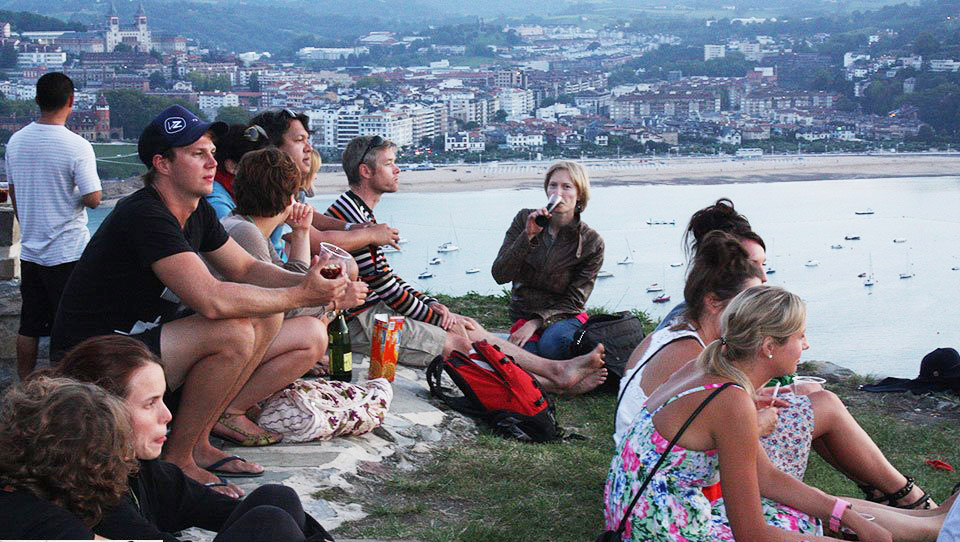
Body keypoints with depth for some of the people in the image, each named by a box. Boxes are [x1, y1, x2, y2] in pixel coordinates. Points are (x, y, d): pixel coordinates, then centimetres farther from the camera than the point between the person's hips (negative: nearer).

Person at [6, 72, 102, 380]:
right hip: (67, 253, -6)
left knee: (29, 326, 13)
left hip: (30, 250, 6)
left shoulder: (16, 141, 3)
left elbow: (13, 192, 13)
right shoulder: (76, 146, -16)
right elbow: (93, 199, -17)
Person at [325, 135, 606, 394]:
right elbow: (385, 286, -19)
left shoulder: (362, 213, 16)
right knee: (460, 344, -15)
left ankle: (557, 372, -2)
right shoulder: (348, 214, -19)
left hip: (375, 307, 10)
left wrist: (429, 303, 4)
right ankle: (555, 378, -11)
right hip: (359, 321, -10)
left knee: (470, 327, 1)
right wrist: (438, 317, -9)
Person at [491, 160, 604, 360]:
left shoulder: (592, 242, -4)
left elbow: (574, 301, -5)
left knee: (552, 344, -35)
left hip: (565, 316, -1)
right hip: (523, 316, 1)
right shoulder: (525, 220, 1)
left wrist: (536, 323, -18)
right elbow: (500, 275, -7)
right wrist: (528, 236, -19)